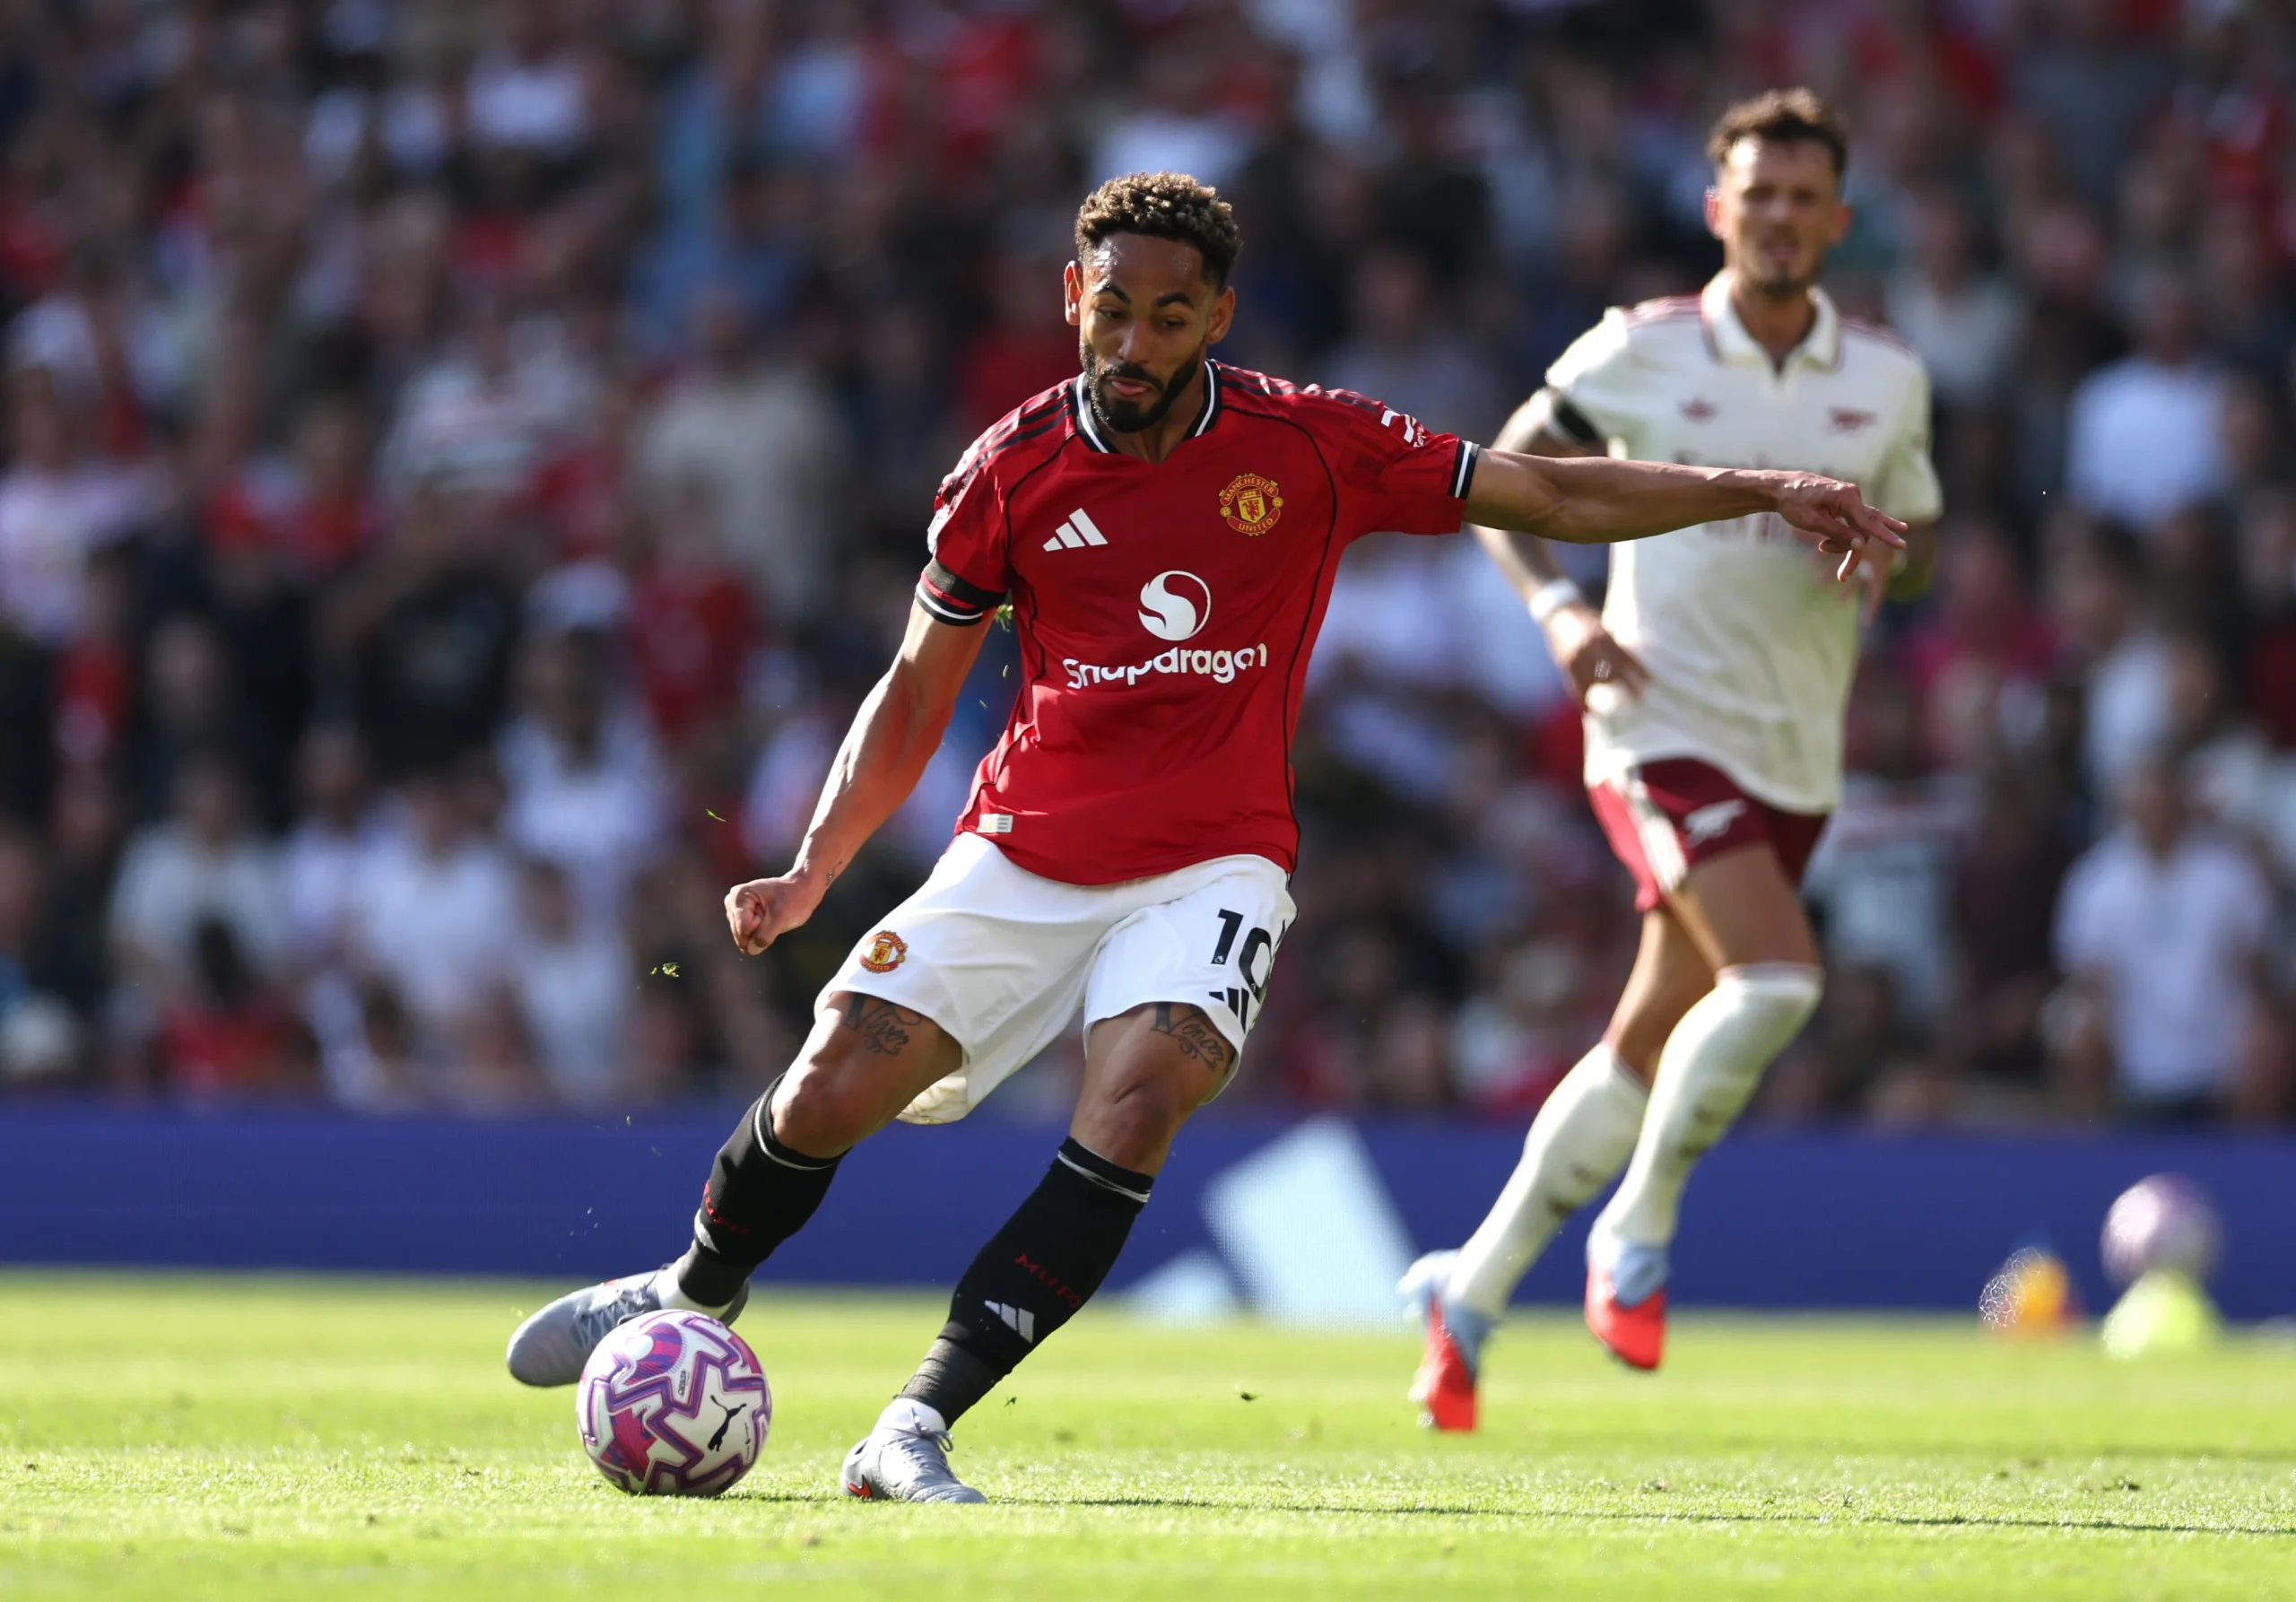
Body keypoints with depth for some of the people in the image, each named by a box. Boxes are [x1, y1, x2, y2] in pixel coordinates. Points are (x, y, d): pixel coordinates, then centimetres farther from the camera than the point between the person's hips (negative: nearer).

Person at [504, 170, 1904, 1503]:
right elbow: (915, 697, 8)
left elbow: (1555, 496, 1)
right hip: (1024, 855, 1)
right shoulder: (1013, 472, -2)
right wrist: (811, 875, -1)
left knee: (1138, 1103, -28)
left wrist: (1763, 493, -7)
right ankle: (696, 1298, 25)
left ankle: (920, 1427, -26)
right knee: (828, 1094, -9)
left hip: (1210, 867, -1)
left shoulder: (1311, 447, -4)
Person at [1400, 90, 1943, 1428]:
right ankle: (1639, 1234, -6)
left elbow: (1911, 540, 18)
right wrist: (1560, 608, -14)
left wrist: (1874, 557, -7)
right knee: (1778, 977, -26)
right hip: (1665, 726, -5)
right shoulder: (1639, 353, -3)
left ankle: (1472, 1295, 21)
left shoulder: (1888, 380, 6)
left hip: (1796, 760, 5)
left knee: (1644, 1054, 7)